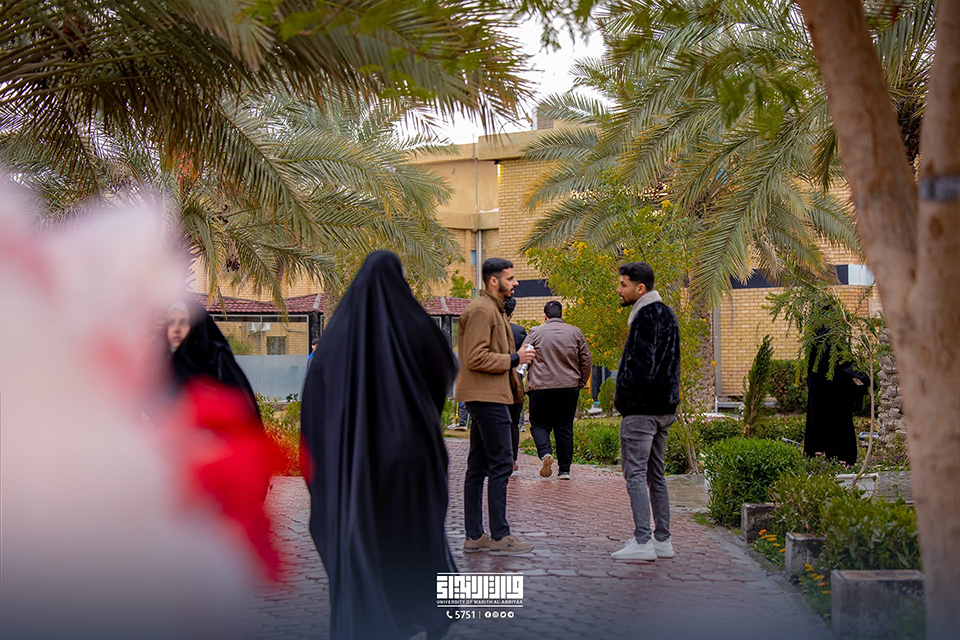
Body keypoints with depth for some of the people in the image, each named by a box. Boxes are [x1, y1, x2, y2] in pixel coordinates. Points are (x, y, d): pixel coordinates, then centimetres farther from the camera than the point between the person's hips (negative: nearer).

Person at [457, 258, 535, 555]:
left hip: (486, 397, 11)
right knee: (500, 465, -8)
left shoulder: (492, 309, 21)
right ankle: (500, 536, -5)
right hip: (487, 397, -11)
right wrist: (514, 358, -13)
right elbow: (475, 358, -20)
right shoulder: (481, 310, -13)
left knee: (478, 467, 9)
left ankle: (474, 536, 12)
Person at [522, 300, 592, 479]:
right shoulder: (575, 332, 7)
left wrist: (529, 381, 16)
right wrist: (580, 383, 20)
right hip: (569, 387, 2)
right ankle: (564, 470, 8)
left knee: (539, 424, 8)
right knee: (565, 428, 9)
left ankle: (545, 453, -19)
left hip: (541, 387, -2)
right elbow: (586, 361, 8)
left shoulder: (535, 332, 1)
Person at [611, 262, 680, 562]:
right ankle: (662, 540, 15)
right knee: (656, 475, 13)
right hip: (664, 408, 10)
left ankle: (642, 542, -9)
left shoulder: (646, 316, -15)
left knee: (635, 473, -7)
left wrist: (621, 392, -7)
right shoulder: (666, 313, 16)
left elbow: (643, 365, -23)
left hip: (641, 408, -10)